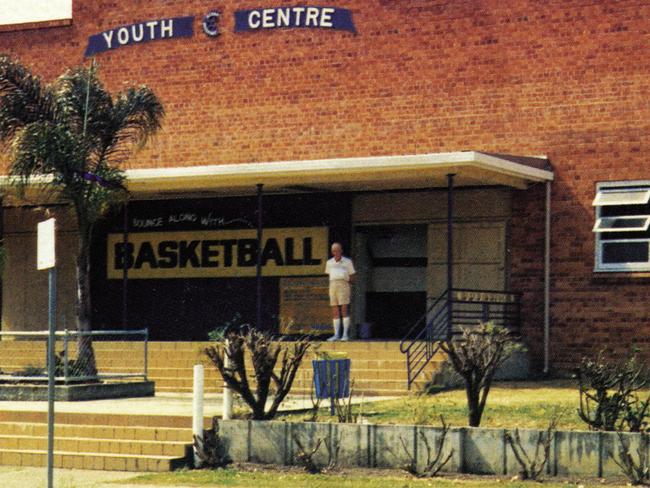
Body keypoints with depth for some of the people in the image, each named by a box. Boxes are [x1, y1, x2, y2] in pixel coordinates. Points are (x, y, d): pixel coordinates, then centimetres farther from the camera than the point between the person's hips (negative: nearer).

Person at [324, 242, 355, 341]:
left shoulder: (347, 262, 6)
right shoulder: (329, 263, 15)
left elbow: (352, 278, 9)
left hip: (343, 285, -4)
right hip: (333, 285, 4)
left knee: (344, 310, -10)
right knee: (335, 311, 2)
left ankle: (345, 334, -10)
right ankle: (336, 335, 3)